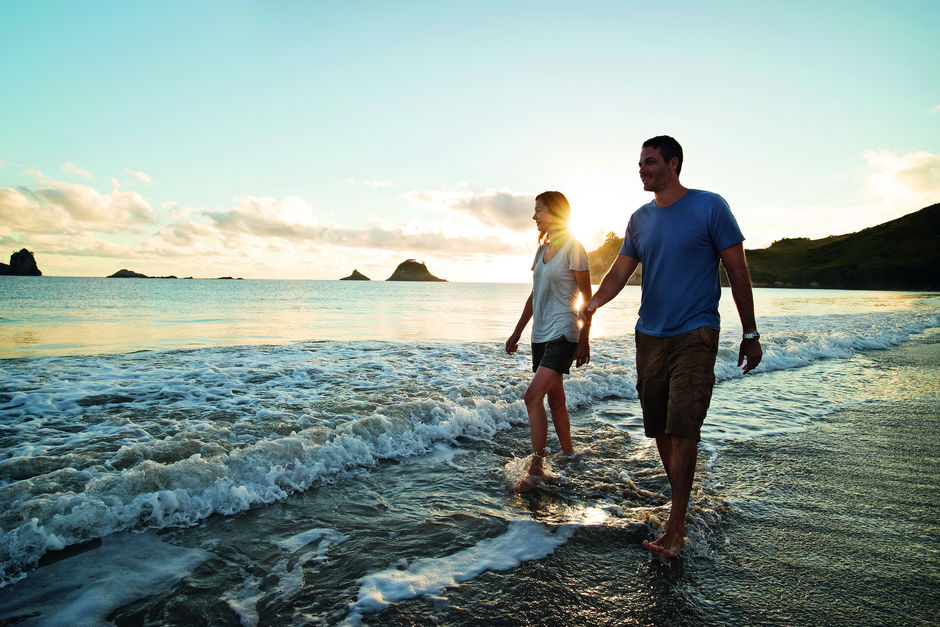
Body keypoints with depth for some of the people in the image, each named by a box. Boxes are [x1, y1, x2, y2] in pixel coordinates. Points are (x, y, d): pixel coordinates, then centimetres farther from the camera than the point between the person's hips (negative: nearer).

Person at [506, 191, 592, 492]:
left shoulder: (573, 247, -8)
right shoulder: (543, 249, 15)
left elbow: (588, 297, -7)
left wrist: (584, 340, -10)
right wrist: (517, 332, 19)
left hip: (563, 332, -8)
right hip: (541, 333, 8)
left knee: (533, 395, -18)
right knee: (555, 399, 13)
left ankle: (536, 467, -12)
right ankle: (568, 456, 25)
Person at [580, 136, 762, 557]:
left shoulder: (709, 207, -3)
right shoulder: (640, 219, 11)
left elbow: (738, 273, -1)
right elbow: (620, 271, 9)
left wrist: (750, 333, -1)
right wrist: (594, 301, -12)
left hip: (694, 335, -5)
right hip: (650, 335, 6)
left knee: (682, 428, -13)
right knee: (659, 429, 9)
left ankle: (675, 527, -6)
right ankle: (681, 501, 28)